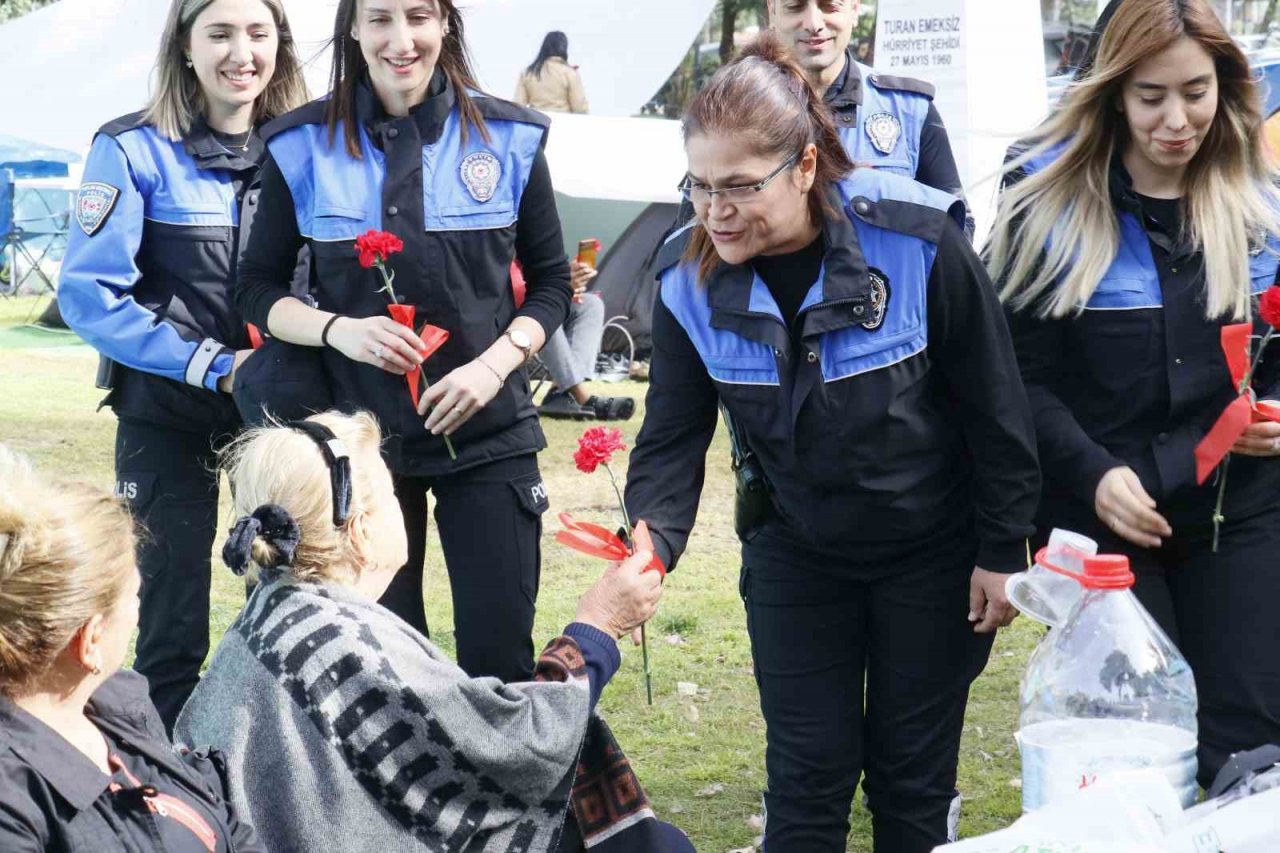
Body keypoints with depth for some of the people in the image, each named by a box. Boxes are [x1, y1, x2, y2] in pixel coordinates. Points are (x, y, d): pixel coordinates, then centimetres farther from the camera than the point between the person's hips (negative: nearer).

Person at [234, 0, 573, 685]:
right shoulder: (303, 144, 0)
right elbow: (257, 288, 5)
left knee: (499, 660, 0)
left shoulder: (508, 137, 0)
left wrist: (494, 364, -11)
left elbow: (551, 282, 7)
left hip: (488, 437, 0)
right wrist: (339, 329, -15)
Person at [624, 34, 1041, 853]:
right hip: (797, 554, 2)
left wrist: (1004, 550, -8)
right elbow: (673, 439, -10)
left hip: (933, 552, -2)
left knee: (912, 772, 8)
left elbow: (992, 401, -14)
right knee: (807, 773, 5)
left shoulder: (915, 240, -24)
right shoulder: (690, 279, -14)